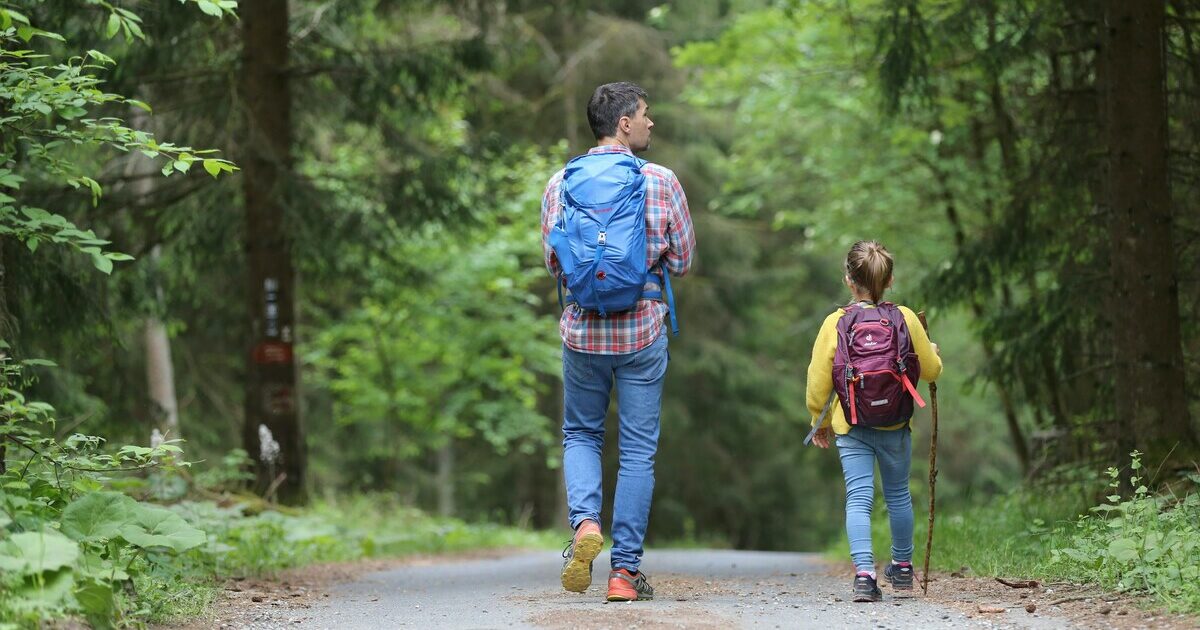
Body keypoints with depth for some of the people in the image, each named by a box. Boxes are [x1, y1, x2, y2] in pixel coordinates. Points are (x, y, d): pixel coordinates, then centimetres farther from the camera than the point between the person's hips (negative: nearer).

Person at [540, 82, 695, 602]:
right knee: (638, 451, 6)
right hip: (643, 331, -2)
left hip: (582, 330, 2)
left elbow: (553, 263, 3)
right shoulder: (661, 182, -6)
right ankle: (625, 570, 5)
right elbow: (683, 259, 0)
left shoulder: (561, 184, -1)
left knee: (580, 435, 19)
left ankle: (584, 521, -7)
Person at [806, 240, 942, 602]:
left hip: (852, 430, -2)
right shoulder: (905, 319, -6)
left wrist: (820, 423, 11)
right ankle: (902, 566, 35)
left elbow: (818, 382, -6)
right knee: (898, 495, 20)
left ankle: (864, 573, -20)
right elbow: (932, 371, 4)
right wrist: (932, 351, 28)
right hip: (896, 427, 2)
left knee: (858, 499, -3)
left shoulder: (835, 324, -9)